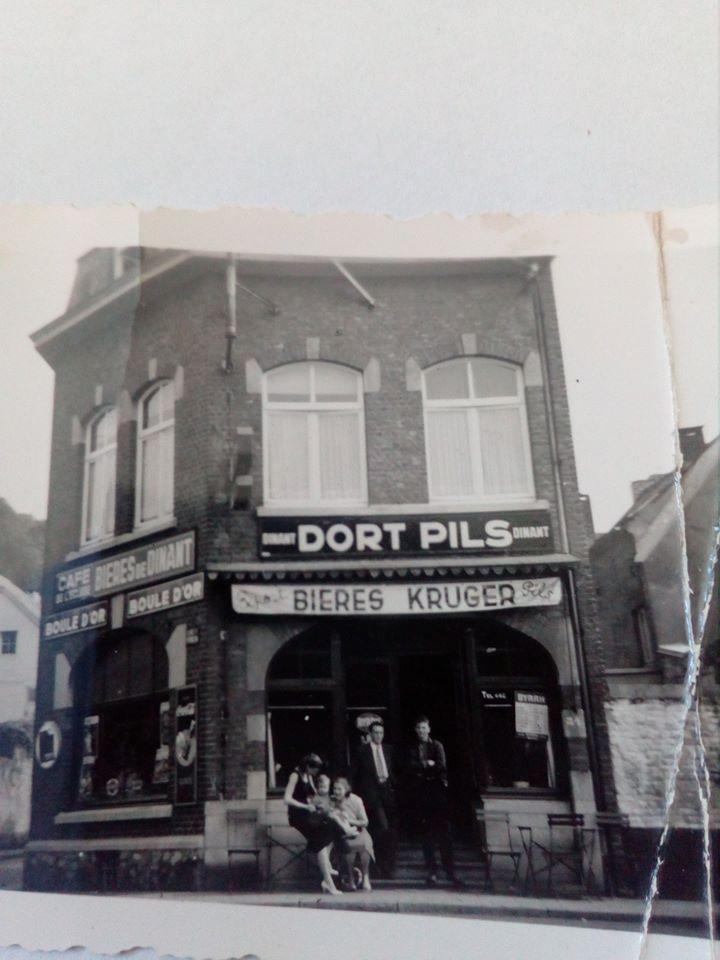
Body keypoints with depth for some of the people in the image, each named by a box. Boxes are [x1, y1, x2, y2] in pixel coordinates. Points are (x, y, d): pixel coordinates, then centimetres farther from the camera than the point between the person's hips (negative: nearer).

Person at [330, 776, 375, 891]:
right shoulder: (331, 801, -8)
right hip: (342, 834, 0)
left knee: (364, 843, -32)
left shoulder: (355, 800, -9)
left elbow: (365, 822, -5)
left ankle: (365, 877, -7)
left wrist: (350, 821, -19)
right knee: (349, 844, -34)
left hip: (358, 831, 0)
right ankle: (351, 878, -13)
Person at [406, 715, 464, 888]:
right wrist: (428, 765, -6)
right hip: (419, 795, 2)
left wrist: (422, 769, -5)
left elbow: (441, 767, -4)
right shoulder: (412, 748, 13)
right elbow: (410, 767, 0)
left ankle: (450, 872, -2)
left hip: (437, 792, -1)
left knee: (444, 833, -4)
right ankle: (432, 872, 7)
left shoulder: (437, 746, 8)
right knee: (425, 835, 2)